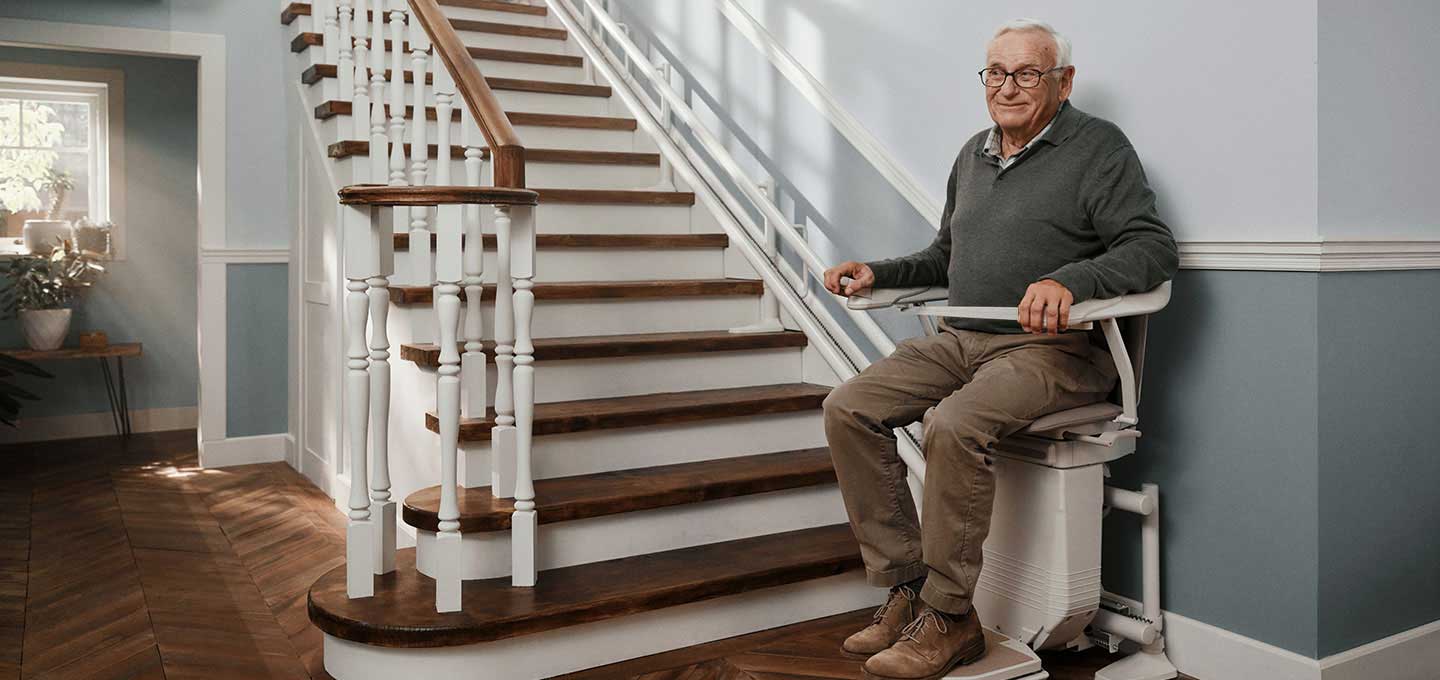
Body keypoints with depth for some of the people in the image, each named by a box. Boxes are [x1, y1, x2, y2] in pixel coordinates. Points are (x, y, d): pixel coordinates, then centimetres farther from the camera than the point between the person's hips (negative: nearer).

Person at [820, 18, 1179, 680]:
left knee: (953, 427, -34)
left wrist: (1070, 282, -30)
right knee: (848, 409, -11)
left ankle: (949, 616, -16)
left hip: (1050, 348, -7)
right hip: (959, 340, 7)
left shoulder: (1098, 147, -1)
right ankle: (906, 587, -6)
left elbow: (1153, 247, -12)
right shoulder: (973, 153, 20)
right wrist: (878, 273, 14)